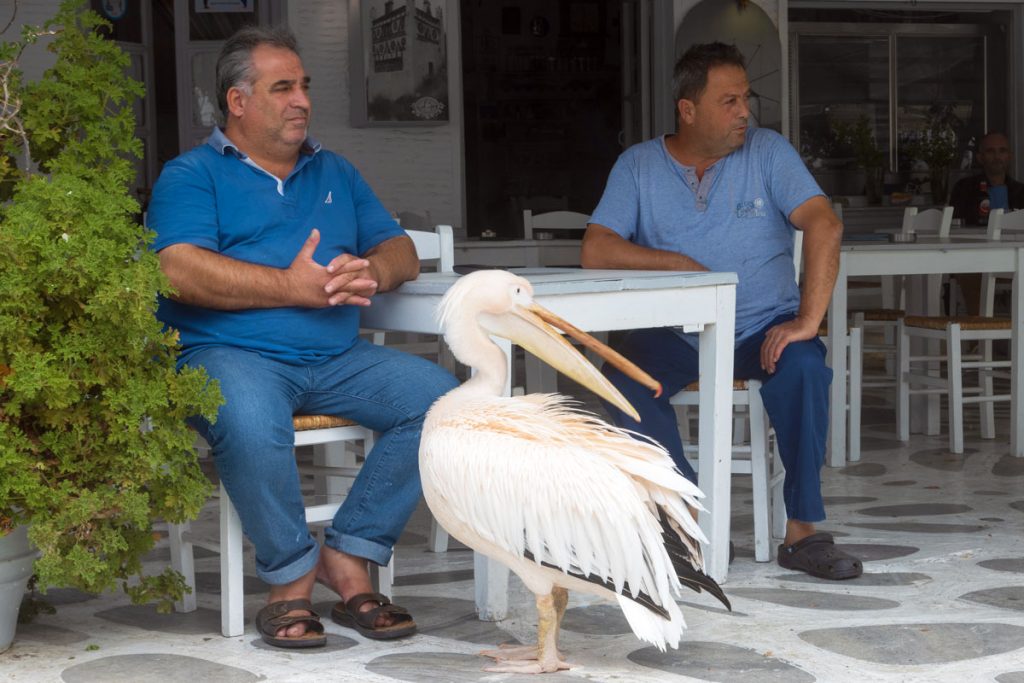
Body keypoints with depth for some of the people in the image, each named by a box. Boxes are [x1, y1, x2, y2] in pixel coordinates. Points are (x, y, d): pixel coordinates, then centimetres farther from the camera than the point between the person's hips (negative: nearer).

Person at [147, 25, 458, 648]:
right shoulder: (192, 175, 6)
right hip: (231, 354, -5)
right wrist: (292, 287, -15)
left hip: (338, 360, 5)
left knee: (439, 396, -19)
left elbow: (402, 251, 19)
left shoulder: (335, 173, 24)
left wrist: (373, 273, -7)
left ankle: (348, 559, -13)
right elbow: (181, 271, -11)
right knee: (249, 419, -39)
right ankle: (291, 576, -15)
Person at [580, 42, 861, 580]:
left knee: (803, 368, -32)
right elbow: (595, 251, -5)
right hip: (675, 333, 1)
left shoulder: (766, 151, 0)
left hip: (762, 327, -1)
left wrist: (808, 320, -24)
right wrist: (674, 263, -15)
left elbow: (824, 227, -12)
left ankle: (802, 531, -20)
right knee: (625, 382, -29)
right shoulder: (638, 165, 4)